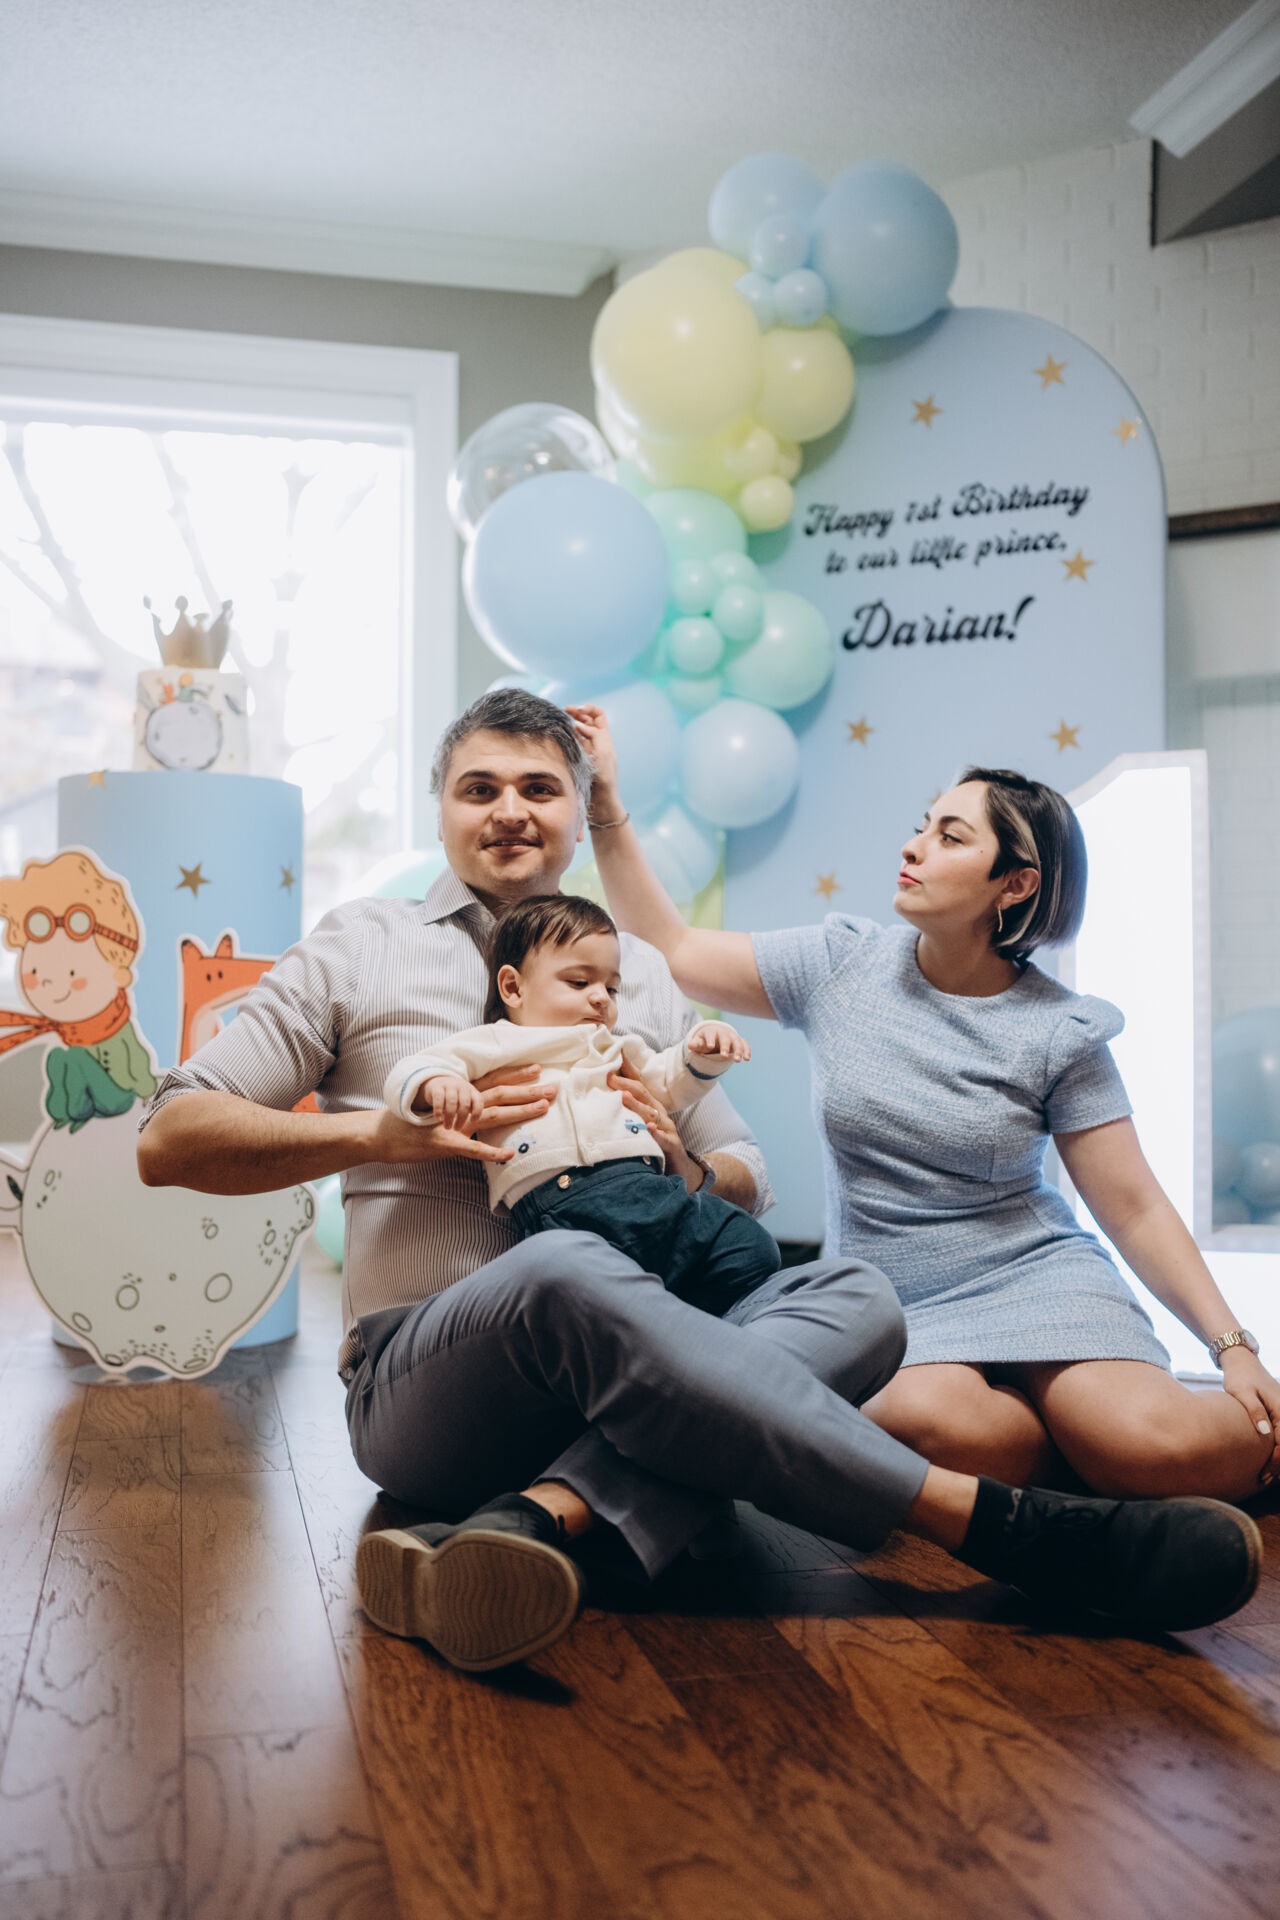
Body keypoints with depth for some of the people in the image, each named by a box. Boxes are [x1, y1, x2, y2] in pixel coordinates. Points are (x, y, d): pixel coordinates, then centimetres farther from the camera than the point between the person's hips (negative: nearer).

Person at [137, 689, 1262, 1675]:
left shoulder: (642, 977, 20)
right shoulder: (362, 949, 10)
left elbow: (750, 1187, 23)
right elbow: (169, 1140, 4)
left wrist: (678, 1162, -2)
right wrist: (383, 1132, -10)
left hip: (612, 1373, 4)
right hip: (423, 1383, -4)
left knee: (856, 1294, -22)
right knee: (566, 1274, -38)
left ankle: (539, 1516, -42)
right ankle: (999, 1526, -36)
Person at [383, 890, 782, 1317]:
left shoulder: (617, 1051, 37)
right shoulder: (494, 1047, 17)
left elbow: (672, 1082, 47)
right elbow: (405, 1077, 7)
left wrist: (704, 1049, 25)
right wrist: (436, 1085, -18)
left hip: (656, 1189, 6)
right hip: (564, 1209, -6)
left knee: (755, 1251, -11)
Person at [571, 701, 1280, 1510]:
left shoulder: (1058, 1032, -4)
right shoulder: (843, 964, 2)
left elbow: (1136, 1209, -2)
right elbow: (672, 949, 8)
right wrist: (606, 804, 3)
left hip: (1035, 1277, -1)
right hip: (893, 1302, 2)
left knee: (1153, 1444, -29)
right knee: (930, 1421, -34)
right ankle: (1081, 1448, -3)